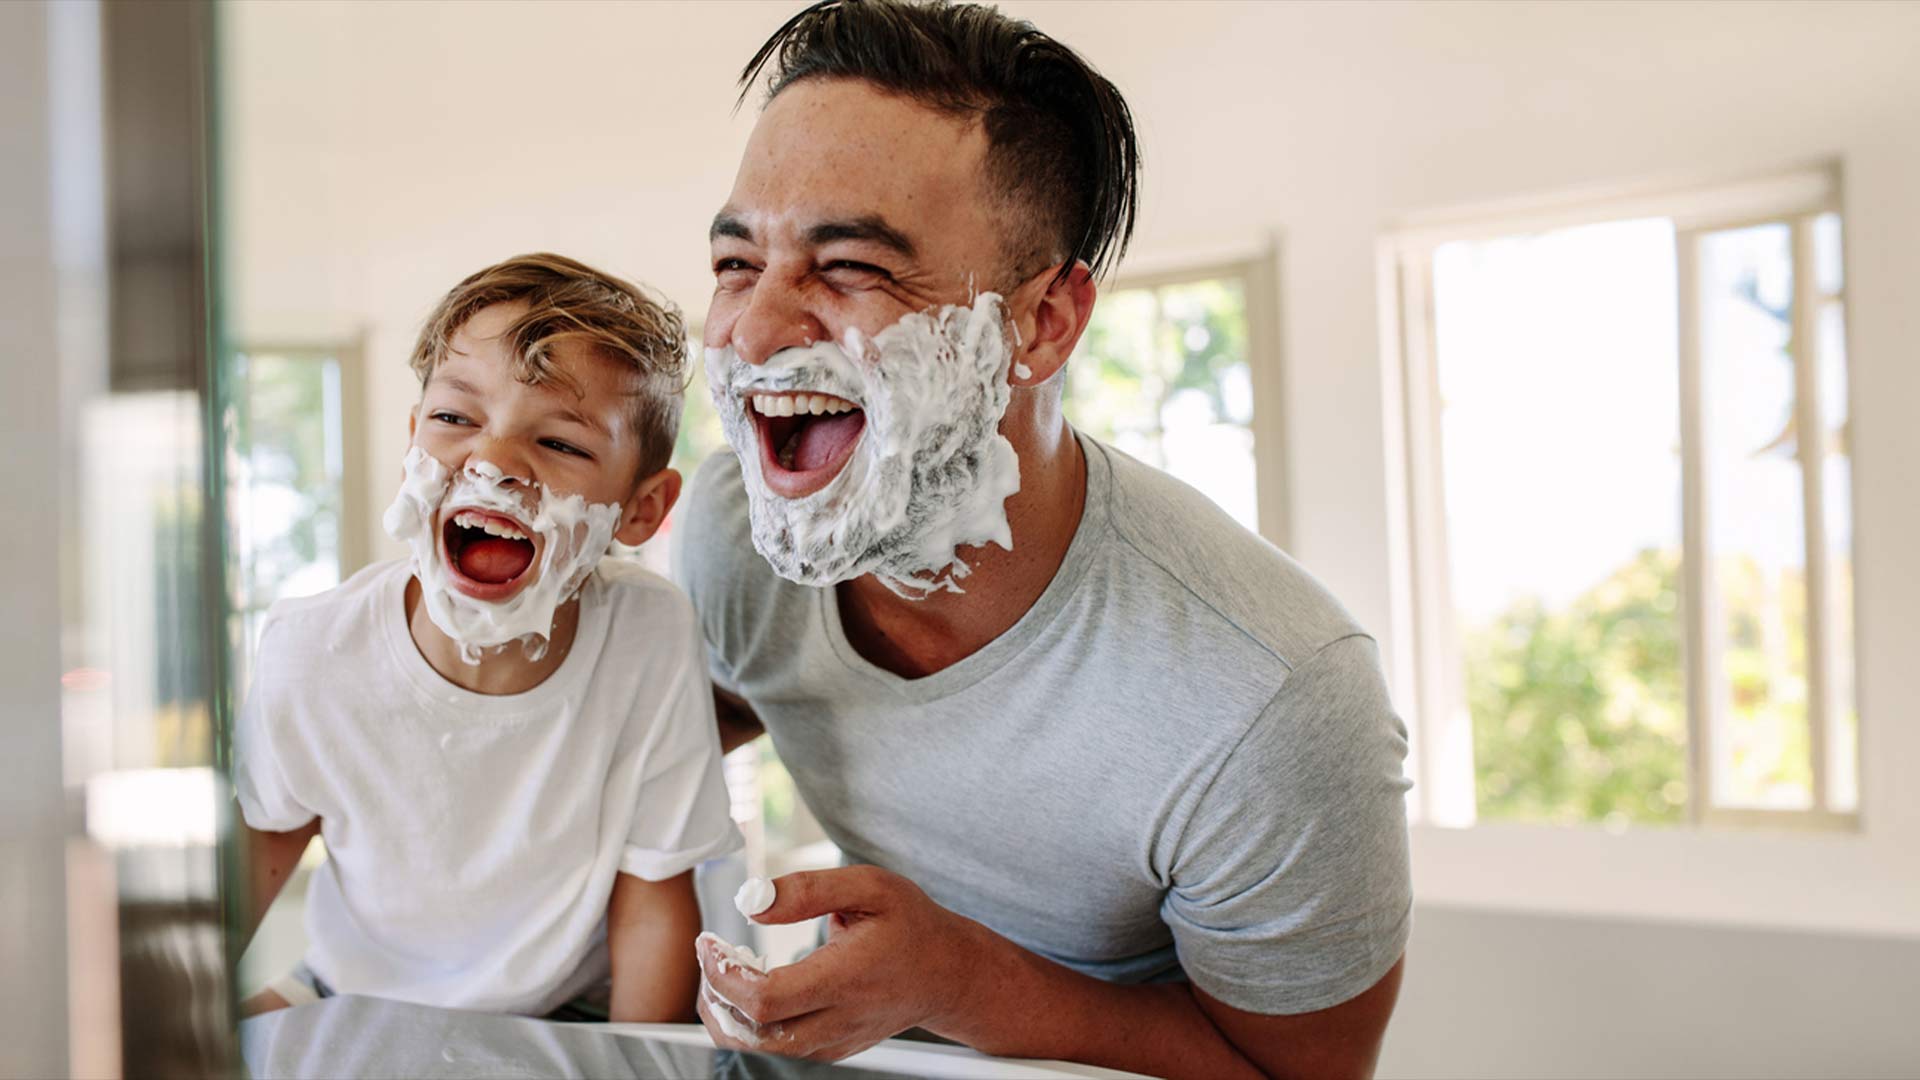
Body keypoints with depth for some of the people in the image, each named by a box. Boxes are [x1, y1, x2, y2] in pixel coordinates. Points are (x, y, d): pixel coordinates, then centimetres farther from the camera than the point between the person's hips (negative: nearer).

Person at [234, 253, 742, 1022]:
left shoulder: (651, 641, -27)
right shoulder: (308, 653, -21)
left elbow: (651, 904, -14)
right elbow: (268, 837, 1)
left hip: (567, 1017, -2)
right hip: (356, 996, 2)